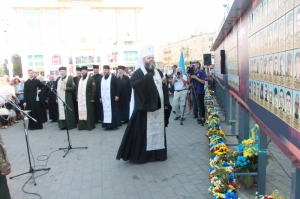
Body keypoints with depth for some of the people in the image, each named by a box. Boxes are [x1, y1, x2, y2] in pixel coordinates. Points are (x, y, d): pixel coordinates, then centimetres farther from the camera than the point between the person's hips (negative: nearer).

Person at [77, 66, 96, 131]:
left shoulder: (90, 79, -3)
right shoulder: (80, 79, 17)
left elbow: (93, 89, -8)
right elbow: (78, 89, 19)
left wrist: (92, 98, -13)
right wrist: (77, 97, 11)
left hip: (88, 99, -6)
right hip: (80, 99, 6)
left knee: (88, 112, -1)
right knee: (81, 112, 6)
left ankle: (90, 125, 6)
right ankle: (82, 125, 13)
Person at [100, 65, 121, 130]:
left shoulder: (113, 77, -3)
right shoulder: (102, 78, 15)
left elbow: (118, 86, -8)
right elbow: (101, 88, 18)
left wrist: (117, 95, -13)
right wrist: (100, 97, 13)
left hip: (112, 98, -6)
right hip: (104, 98, 6)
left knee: (113, 110, -1)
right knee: (105, 111, 5)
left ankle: (115, 124, 6)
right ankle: (107, 125, 11)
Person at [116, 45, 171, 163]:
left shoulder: (159, 72, 14)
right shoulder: (138, 73, -4)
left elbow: (164, 88, 15)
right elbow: (134, 83, -24)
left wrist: (166, 103, 7)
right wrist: (148, 76, -30)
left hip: (158, 106, 6)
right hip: (145, 107, -6)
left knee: (158, 129, 12)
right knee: (142, 131, -2)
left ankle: (158, 152, 25)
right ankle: (139, 154, 10)